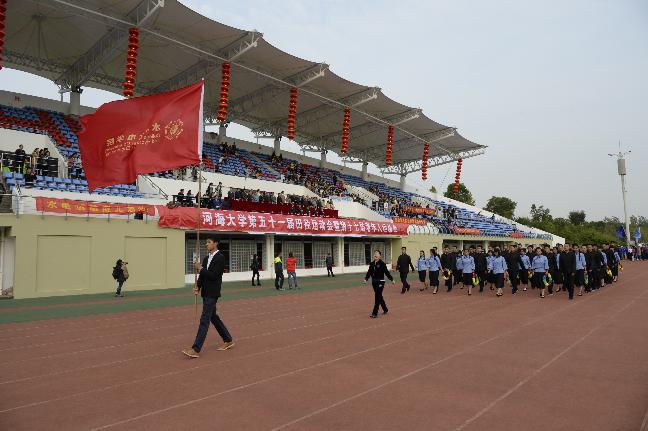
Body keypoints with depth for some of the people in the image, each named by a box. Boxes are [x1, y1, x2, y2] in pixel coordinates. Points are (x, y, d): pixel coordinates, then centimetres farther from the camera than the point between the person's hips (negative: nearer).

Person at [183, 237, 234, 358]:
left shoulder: (220, 258, -14)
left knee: (205, 320, -9)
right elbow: (202, 275, 14)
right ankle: (228, 340, 27)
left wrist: (200, 268, -16)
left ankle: (196, 349, -8)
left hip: (212, 293, -9)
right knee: (213, 317, 15)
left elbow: (214, 275, -20)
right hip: (206, 293, 9)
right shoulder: (206, 258, 13)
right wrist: (197, 287, 0)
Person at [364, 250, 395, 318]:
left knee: (377, 297, -7)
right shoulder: (371, 264, 5)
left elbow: (387, 272, -7)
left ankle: (375, 313, -3)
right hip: (374, 282, 6)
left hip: (380, 282, -6)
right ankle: (385, 309, 36)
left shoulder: (382, 264, -11)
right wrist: (366, 279, -10)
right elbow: (369, 272, 4)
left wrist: (392, 280, -3)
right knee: (379, 296, 17)